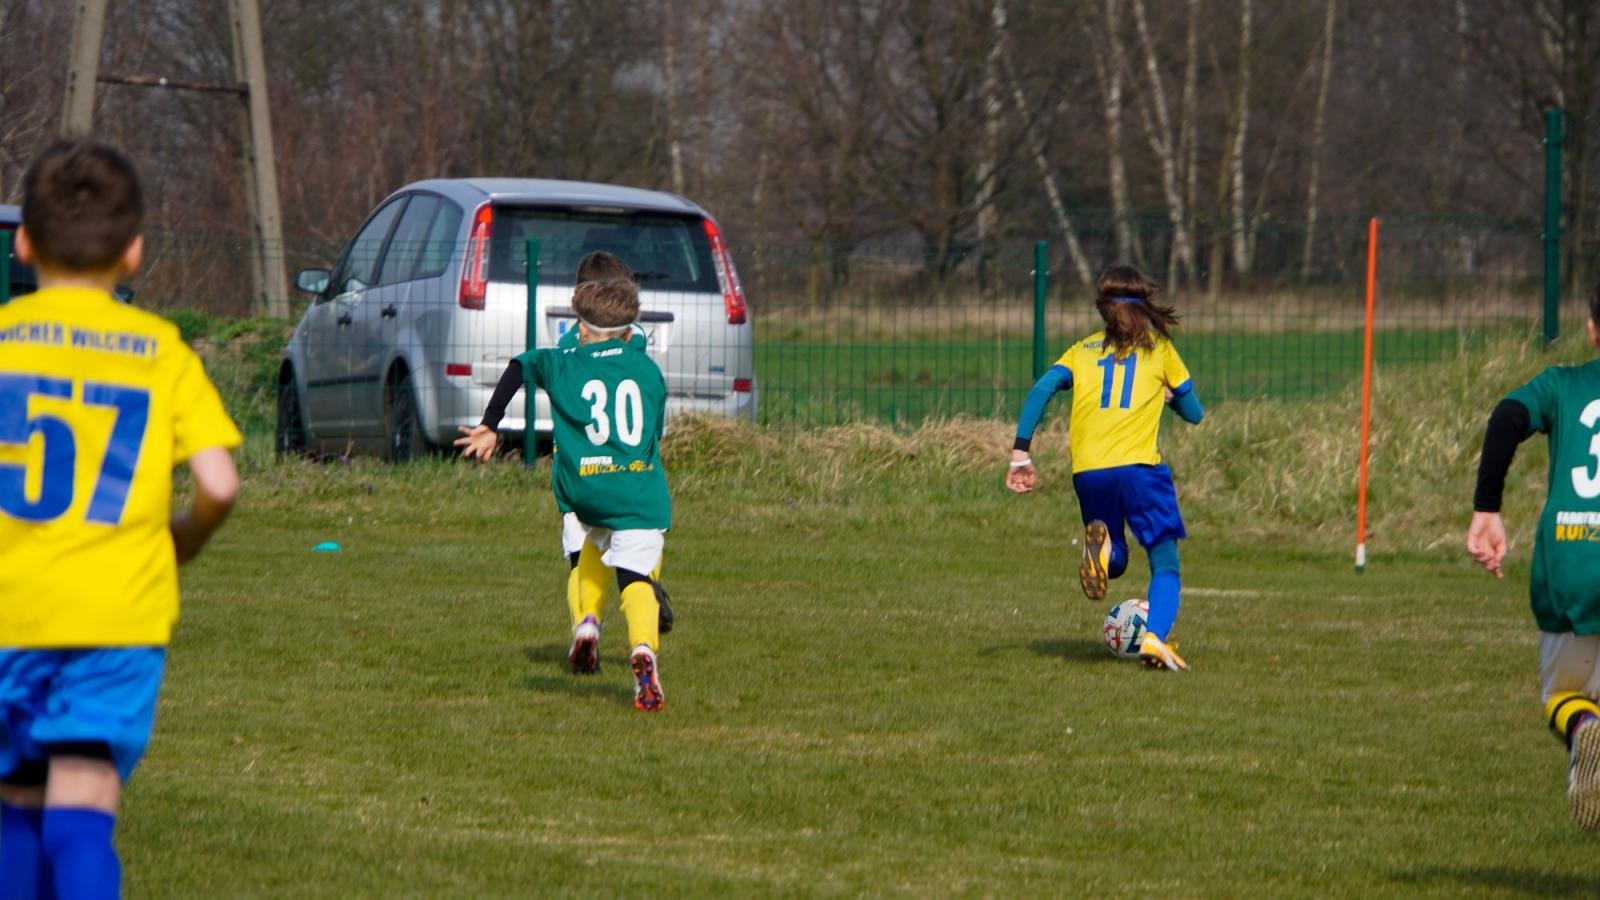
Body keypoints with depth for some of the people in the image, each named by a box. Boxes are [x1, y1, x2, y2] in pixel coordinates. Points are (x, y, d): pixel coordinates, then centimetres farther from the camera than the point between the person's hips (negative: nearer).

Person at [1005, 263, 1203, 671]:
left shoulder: (1083, 350, 19)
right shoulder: (1159, 348, 14)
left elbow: (1041, 391, 2)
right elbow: (1194, 413, 18)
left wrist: (1021, 455, 1)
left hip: (1088, 472, 2)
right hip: (1139, 465, -2)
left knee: (1114, 563, 19)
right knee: (1165, 565, 5)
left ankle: (1100, 543, -18)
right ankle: (1155, 638, -22)